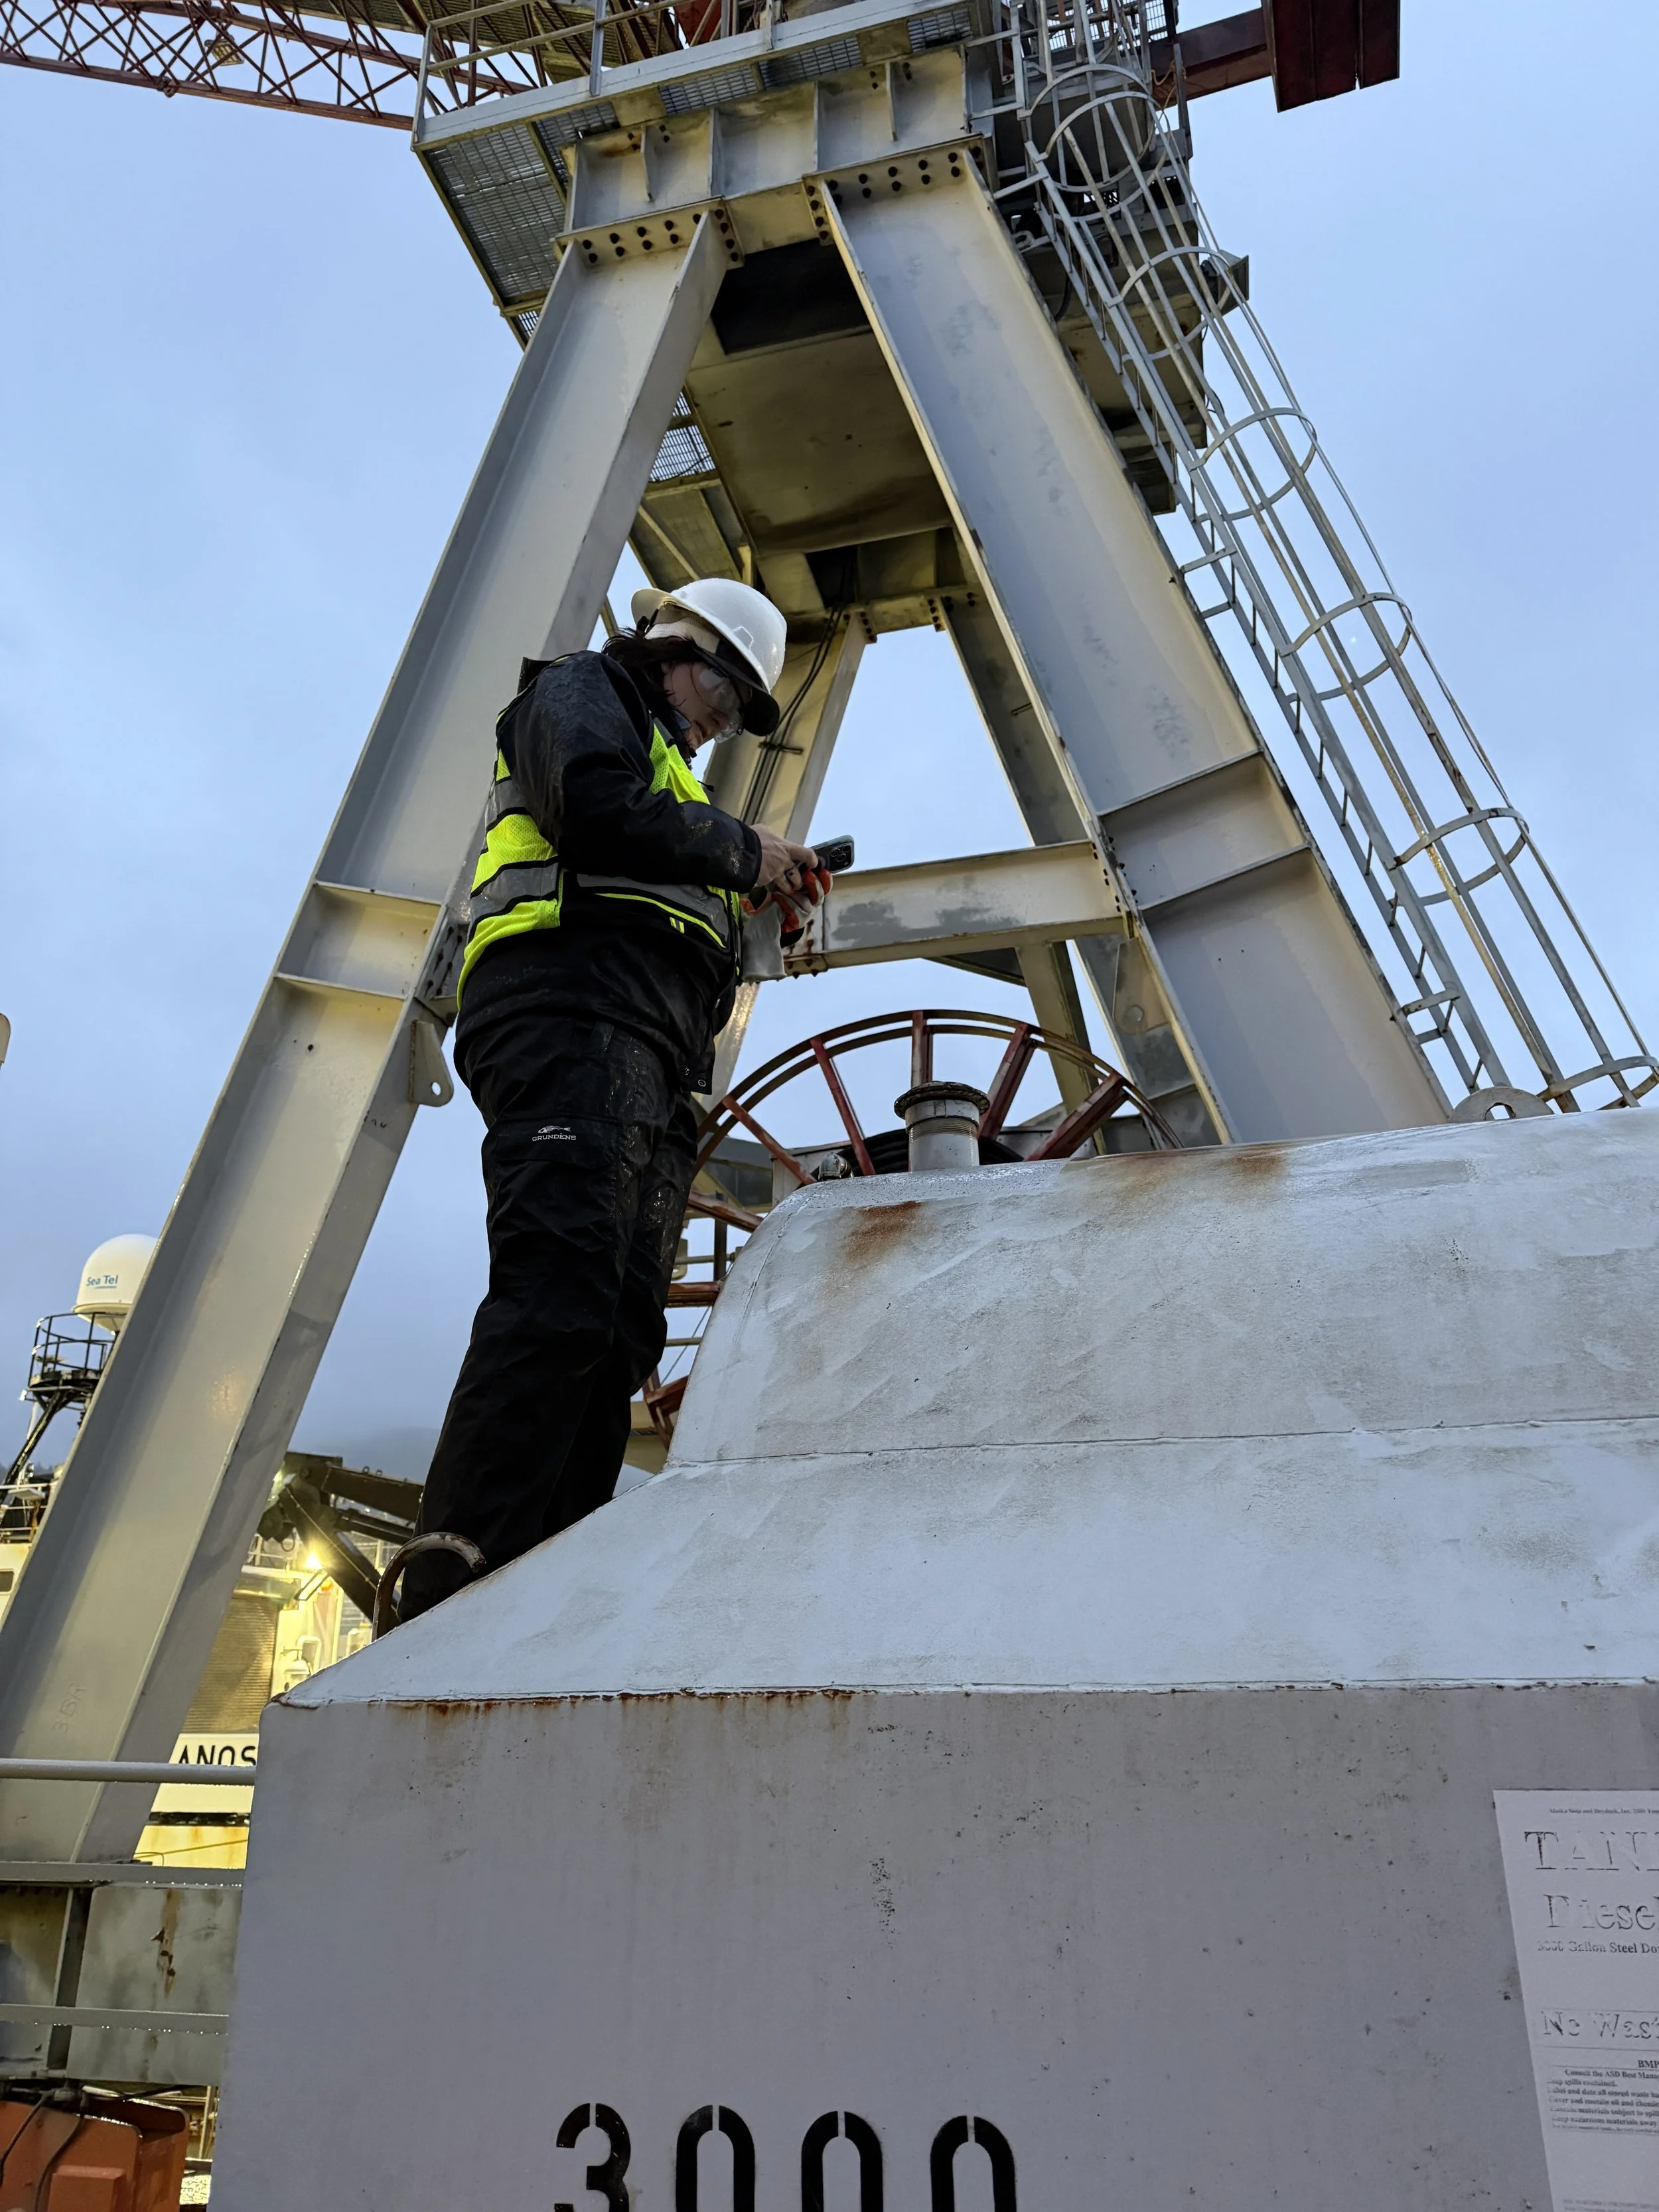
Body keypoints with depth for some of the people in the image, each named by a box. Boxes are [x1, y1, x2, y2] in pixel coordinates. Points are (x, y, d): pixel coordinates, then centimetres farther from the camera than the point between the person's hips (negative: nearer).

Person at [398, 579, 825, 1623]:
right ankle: (454, 1613, -30)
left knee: (616, 1332, -4)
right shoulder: (582, 689, 15)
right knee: (556, 1297, -25)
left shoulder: (659, 763, 40)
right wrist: (744, 851, 3)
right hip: (573, 1021, -9)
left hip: (650, 1067, 10)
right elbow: (601, 804, -9)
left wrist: (755, 901, 22)